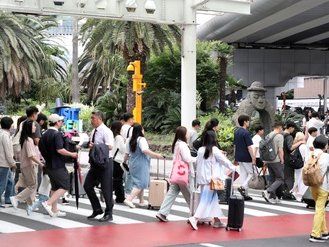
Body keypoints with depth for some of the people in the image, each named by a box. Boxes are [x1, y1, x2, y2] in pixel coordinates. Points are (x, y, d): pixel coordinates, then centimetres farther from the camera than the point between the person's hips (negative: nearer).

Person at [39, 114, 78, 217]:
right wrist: (72, 154, -13)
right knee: (65, 186, -4)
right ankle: (48, 203, -15)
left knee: (55, 187, 17)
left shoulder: (45, 134, 9)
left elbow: (41, 148, 16)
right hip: (58, 165, -9)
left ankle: (54, 210, 20)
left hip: (49, 165, 9)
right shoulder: (57, 134, -16)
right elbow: (60, 150, -25)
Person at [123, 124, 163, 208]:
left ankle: (141, 201, 24)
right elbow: (145, 150, -28)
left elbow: (127, 153, 13)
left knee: (137, 182, 17)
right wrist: (156, 155, -26)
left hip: (132, 164, 8)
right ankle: (129, 199, -15)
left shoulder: (130, 141, 8)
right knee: (141, 183, -5)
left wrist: (124, 161, 29)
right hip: (141, 164, -8)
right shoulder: (141, 139, -14)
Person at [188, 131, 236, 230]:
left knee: (213, 199, 15)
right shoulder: (214, 150, -11)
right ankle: (195, 218, -16)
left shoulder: (200, 150, 4)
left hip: (202, 178, 6)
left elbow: (198, 162, 11)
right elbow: (224, 160, -3)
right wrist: (233, 168, 11)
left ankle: (216, 220, 19)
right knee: (206, 200, -5)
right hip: (211, 179, -6)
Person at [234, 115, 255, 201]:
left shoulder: (236, 132, 10)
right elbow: (249, 147, -18)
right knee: (251, 173, 4)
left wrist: (236, 157, 22)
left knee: (243, 174, 10)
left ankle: (245, 194, 11)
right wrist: (253, 158, -15)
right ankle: (243, 187, -13)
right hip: (246, 157, -8)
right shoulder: (246, 133, -16)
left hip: (239, 157, 8)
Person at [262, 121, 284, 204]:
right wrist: (282, 160, -7)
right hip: (276, 161, -8)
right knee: (280, 179, -1)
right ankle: (268, 191, -18)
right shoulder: (279, 136, -10)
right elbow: (280, 150, -16)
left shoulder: (268, 136, 11)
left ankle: (273, 197, 14)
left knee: (273, 179, 14)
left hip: (268, 160, 8)